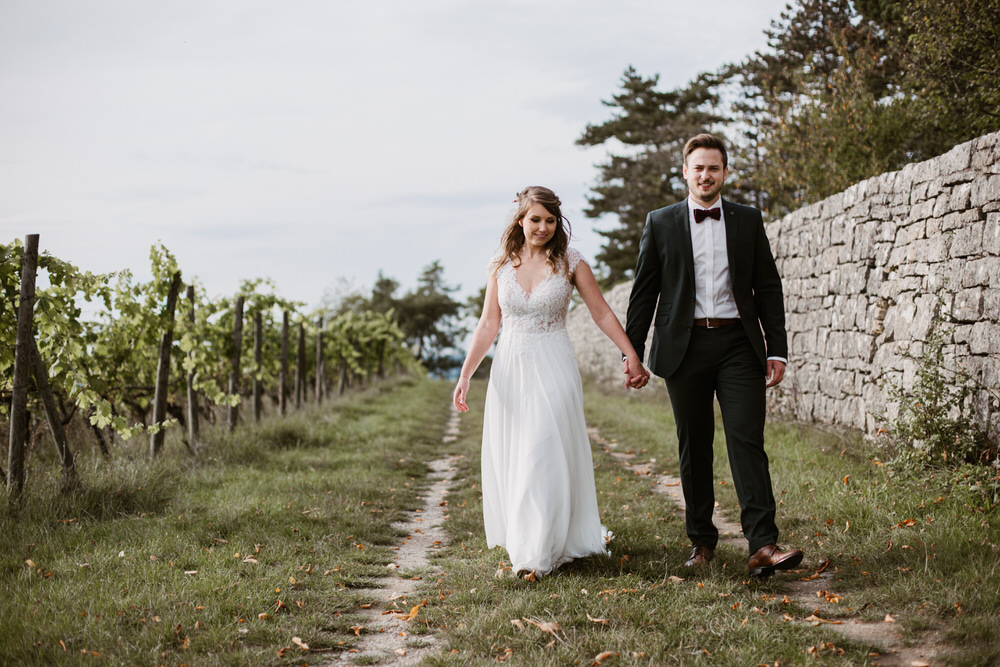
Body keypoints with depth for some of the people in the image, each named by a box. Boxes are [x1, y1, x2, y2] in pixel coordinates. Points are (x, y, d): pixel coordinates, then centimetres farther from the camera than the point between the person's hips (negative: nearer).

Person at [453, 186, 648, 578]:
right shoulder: (501, 265, 5)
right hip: (510, 369, 3)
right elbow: (488, 325, 8)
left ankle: (540, 552, -3)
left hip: (552, 369, -3)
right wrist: (465, 375, 2)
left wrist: (633, 357, -1)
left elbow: (602, 314, 2)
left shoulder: (570, 262, -2)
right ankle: (518, 540, 22)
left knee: (544, 456, -7)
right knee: (509, 457, 6)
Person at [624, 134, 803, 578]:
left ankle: (763, 546, -14)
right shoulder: (661, 223, 7)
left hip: (739, 345, 0)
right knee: (694, 447, 6)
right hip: (684, 346, 0)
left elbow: (768, 288, 10)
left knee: (747, 441, -10)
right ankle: (701, 541, 18)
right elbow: (644, 291, 8)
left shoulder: (748, 221, 10)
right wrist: (632, 351, 3)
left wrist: (777, 349, 3)